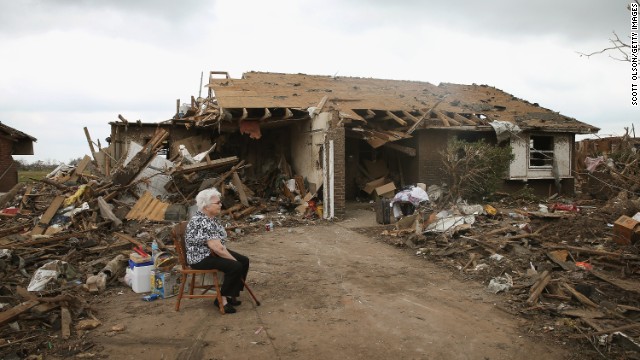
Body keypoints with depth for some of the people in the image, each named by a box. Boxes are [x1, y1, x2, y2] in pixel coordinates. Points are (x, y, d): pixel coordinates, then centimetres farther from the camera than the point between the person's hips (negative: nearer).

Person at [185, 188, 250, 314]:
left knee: (244, 261, 2)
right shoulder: (202, 223, -26)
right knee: (235, 267, -23)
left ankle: (231, 295, 9)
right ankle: (222, 298, -6)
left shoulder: (212, 217, 5)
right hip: (201, 258, -10)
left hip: (213, 252, 10)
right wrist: (234, 260, -18)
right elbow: (217, 248, -29)